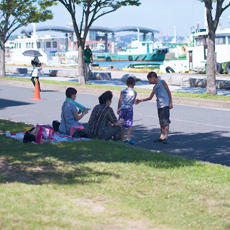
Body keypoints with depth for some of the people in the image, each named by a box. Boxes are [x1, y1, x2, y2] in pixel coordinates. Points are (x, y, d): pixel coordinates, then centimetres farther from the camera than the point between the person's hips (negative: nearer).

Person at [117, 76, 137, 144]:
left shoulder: (122, 91, 8)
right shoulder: (134, 92, 4)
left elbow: (120, 100, 9)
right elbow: (133, 102, 9)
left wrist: (118, 109, 16)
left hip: (122, 108, 2)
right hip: (129, 108, -2)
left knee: (122, 124, 8)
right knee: (129, 124, -2)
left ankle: (122, 138, 10)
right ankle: (128, 138, -13)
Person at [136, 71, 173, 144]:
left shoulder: (162, 82, 2)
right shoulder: (155, 87, 22)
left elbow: (168, 92, -2)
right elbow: (150, 97, 26)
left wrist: (170, 103, -8)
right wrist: (140, 101, 20)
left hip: (165, 105, -7)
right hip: (159, 105, 7)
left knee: (166, 121, -10)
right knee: (161, 122, 7)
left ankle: (166, 137, -13)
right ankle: (162, 136, 11)